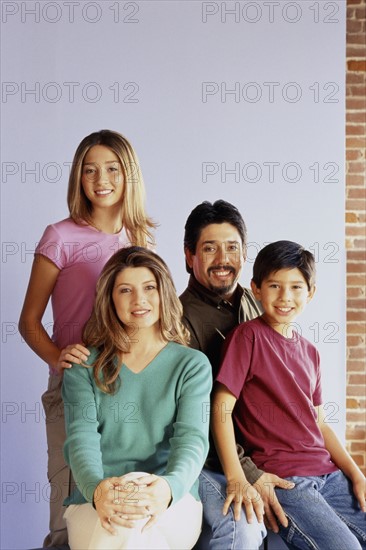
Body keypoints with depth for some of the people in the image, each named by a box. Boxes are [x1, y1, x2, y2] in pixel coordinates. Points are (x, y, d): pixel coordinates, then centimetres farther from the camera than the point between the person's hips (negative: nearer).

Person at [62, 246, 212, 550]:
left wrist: (169, 486, -28)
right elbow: (81, 437, -3)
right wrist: (96, 488, -27)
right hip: (96, 501, 1)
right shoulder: (85, 367, 11)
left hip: (173, 501, -1)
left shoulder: (193, 364, 10)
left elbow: (192, 437, -4)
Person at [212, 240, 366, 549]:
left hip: (328, 474, 7)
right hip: (281, 478, -7)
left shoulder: (310, 352, 14)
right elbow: (222, 406, -11)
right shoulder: (249, 336, -6)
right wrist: (236, 478, -18)